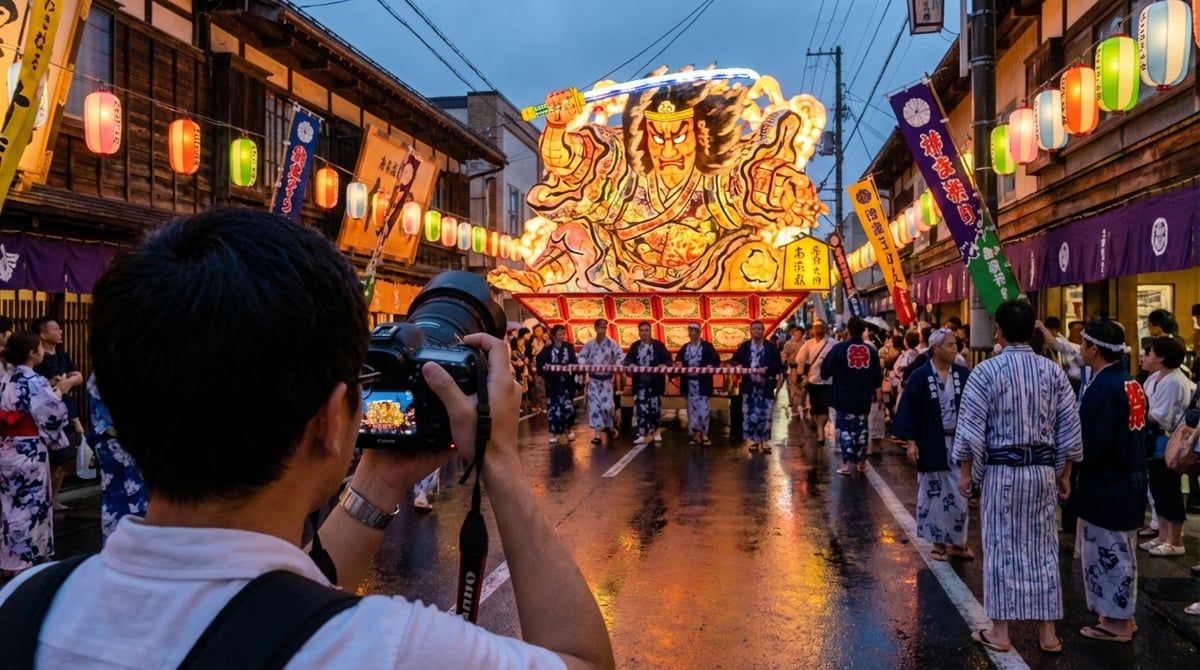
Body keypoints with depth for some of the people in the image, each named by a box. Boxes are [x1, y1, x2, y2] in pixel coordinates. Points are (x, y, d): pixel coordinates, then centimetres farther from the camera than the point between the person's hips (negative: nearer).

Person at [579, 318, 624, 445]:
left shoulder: (611, 343, -5)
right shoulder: (590, 344, 4)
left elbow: (621, 357, -9)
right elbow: (581, 355, 10)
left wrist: (615, 366, -25)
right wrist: (584, 364, -9)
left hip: (606, 378, -2)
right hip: (593, 378, 2)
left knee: (607, 405, -8)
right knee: (594, 405, -1)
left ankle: (610, 426, 21)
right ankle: (597, 433, 3)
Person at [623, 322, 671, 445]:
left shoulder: (658, 345, 2)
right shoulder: (635, 346, 9)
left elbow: (668, 360, -1)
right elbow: (627, 359, 5)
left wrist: (663, 365, -23)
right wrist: (630, 364, -18)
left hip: (655, 382, -1)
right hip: (640, 382, 1)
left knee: (655, 406, 6)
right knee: (640, 408, -3)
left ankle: (657, 431, 25)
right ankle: (642, 434, -2)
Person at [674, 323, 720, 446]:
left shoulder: (707, 346, 0)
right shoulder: (684, 348, 12)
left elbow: (716, 360, -5)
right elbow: (678, 359, 10)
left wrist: (711, 366, -24)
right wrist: (678, 363, -12)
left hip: (702, 383, -4)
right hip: (689, 383, 4)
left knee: (703, 409, -6)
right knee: (692, 409, 6)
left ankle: (703, 434, 3)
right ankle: (694, 433, 13)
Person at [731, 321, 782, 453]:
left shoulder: (771, 347, 3)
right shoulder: (744, 346, 8)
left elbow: (778, 364, 0)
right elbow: (735, 360, 8)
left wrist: (768, 369, -16)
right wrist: (739, 367, -13)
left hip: (766, 385, -1)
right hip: (749, 384, 2)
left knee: (765, 414, -1)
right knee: (750, 413, 2)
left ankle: (765, 441, 6)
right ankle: (753, 440, 13)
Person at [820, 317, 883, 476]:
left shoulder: (840, 348, -8)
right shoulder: (871, 351, 3)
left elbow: (825, 371, -8)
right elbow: (878, 377, 7)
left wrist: (837, 373, 15)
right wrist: (873, 390, 26)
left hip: (844, 397, -3)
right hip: (864, 398, 3)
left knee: (845, 427, 2)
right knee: (861, 427, 16)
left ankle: (846, 464, -3)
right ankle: (862, 462, 23)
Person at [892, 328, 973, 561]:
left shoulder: (964, 375, 0)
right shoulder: (920, 376, -8)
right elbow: (910, 410, -7)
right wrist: (910, 442, -11)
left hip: (957, 442, 2)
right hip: (931, 444, -2)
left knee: (959, 494, 7)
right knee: (934, 493, 7)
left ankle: (958, 541, 21)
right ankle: (939, 542, 20)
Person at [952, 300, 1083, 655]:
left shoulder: (986, 371, -11)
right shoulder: (1053, 371, 1)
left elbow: (970, 428, -10)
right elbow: (1070, 429, 5)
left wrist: (966, 472, 0)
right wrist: (1064, 473, 15)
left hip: (1001, 469, -3)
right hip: (1043, 469, 4)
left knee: (1002, 547, 4)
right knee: (1043, 548, 12)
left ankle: (999, 632, 13)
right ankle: (1047, 632, 20)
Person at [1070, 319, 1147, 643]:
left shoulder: (1103, 387, -22)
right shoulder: (1131, 384, 8)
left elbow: (1092, 442, -24)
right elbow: (1134, 433, 13)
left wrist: (1073, 471, -9)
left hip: (1105, 485, -10)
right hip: (1129, 480, 10)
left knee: (1106, 552, 2)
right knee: (1120, 550, 18)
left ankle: (1116, 621, 11)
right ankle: (1123, 615, 29)